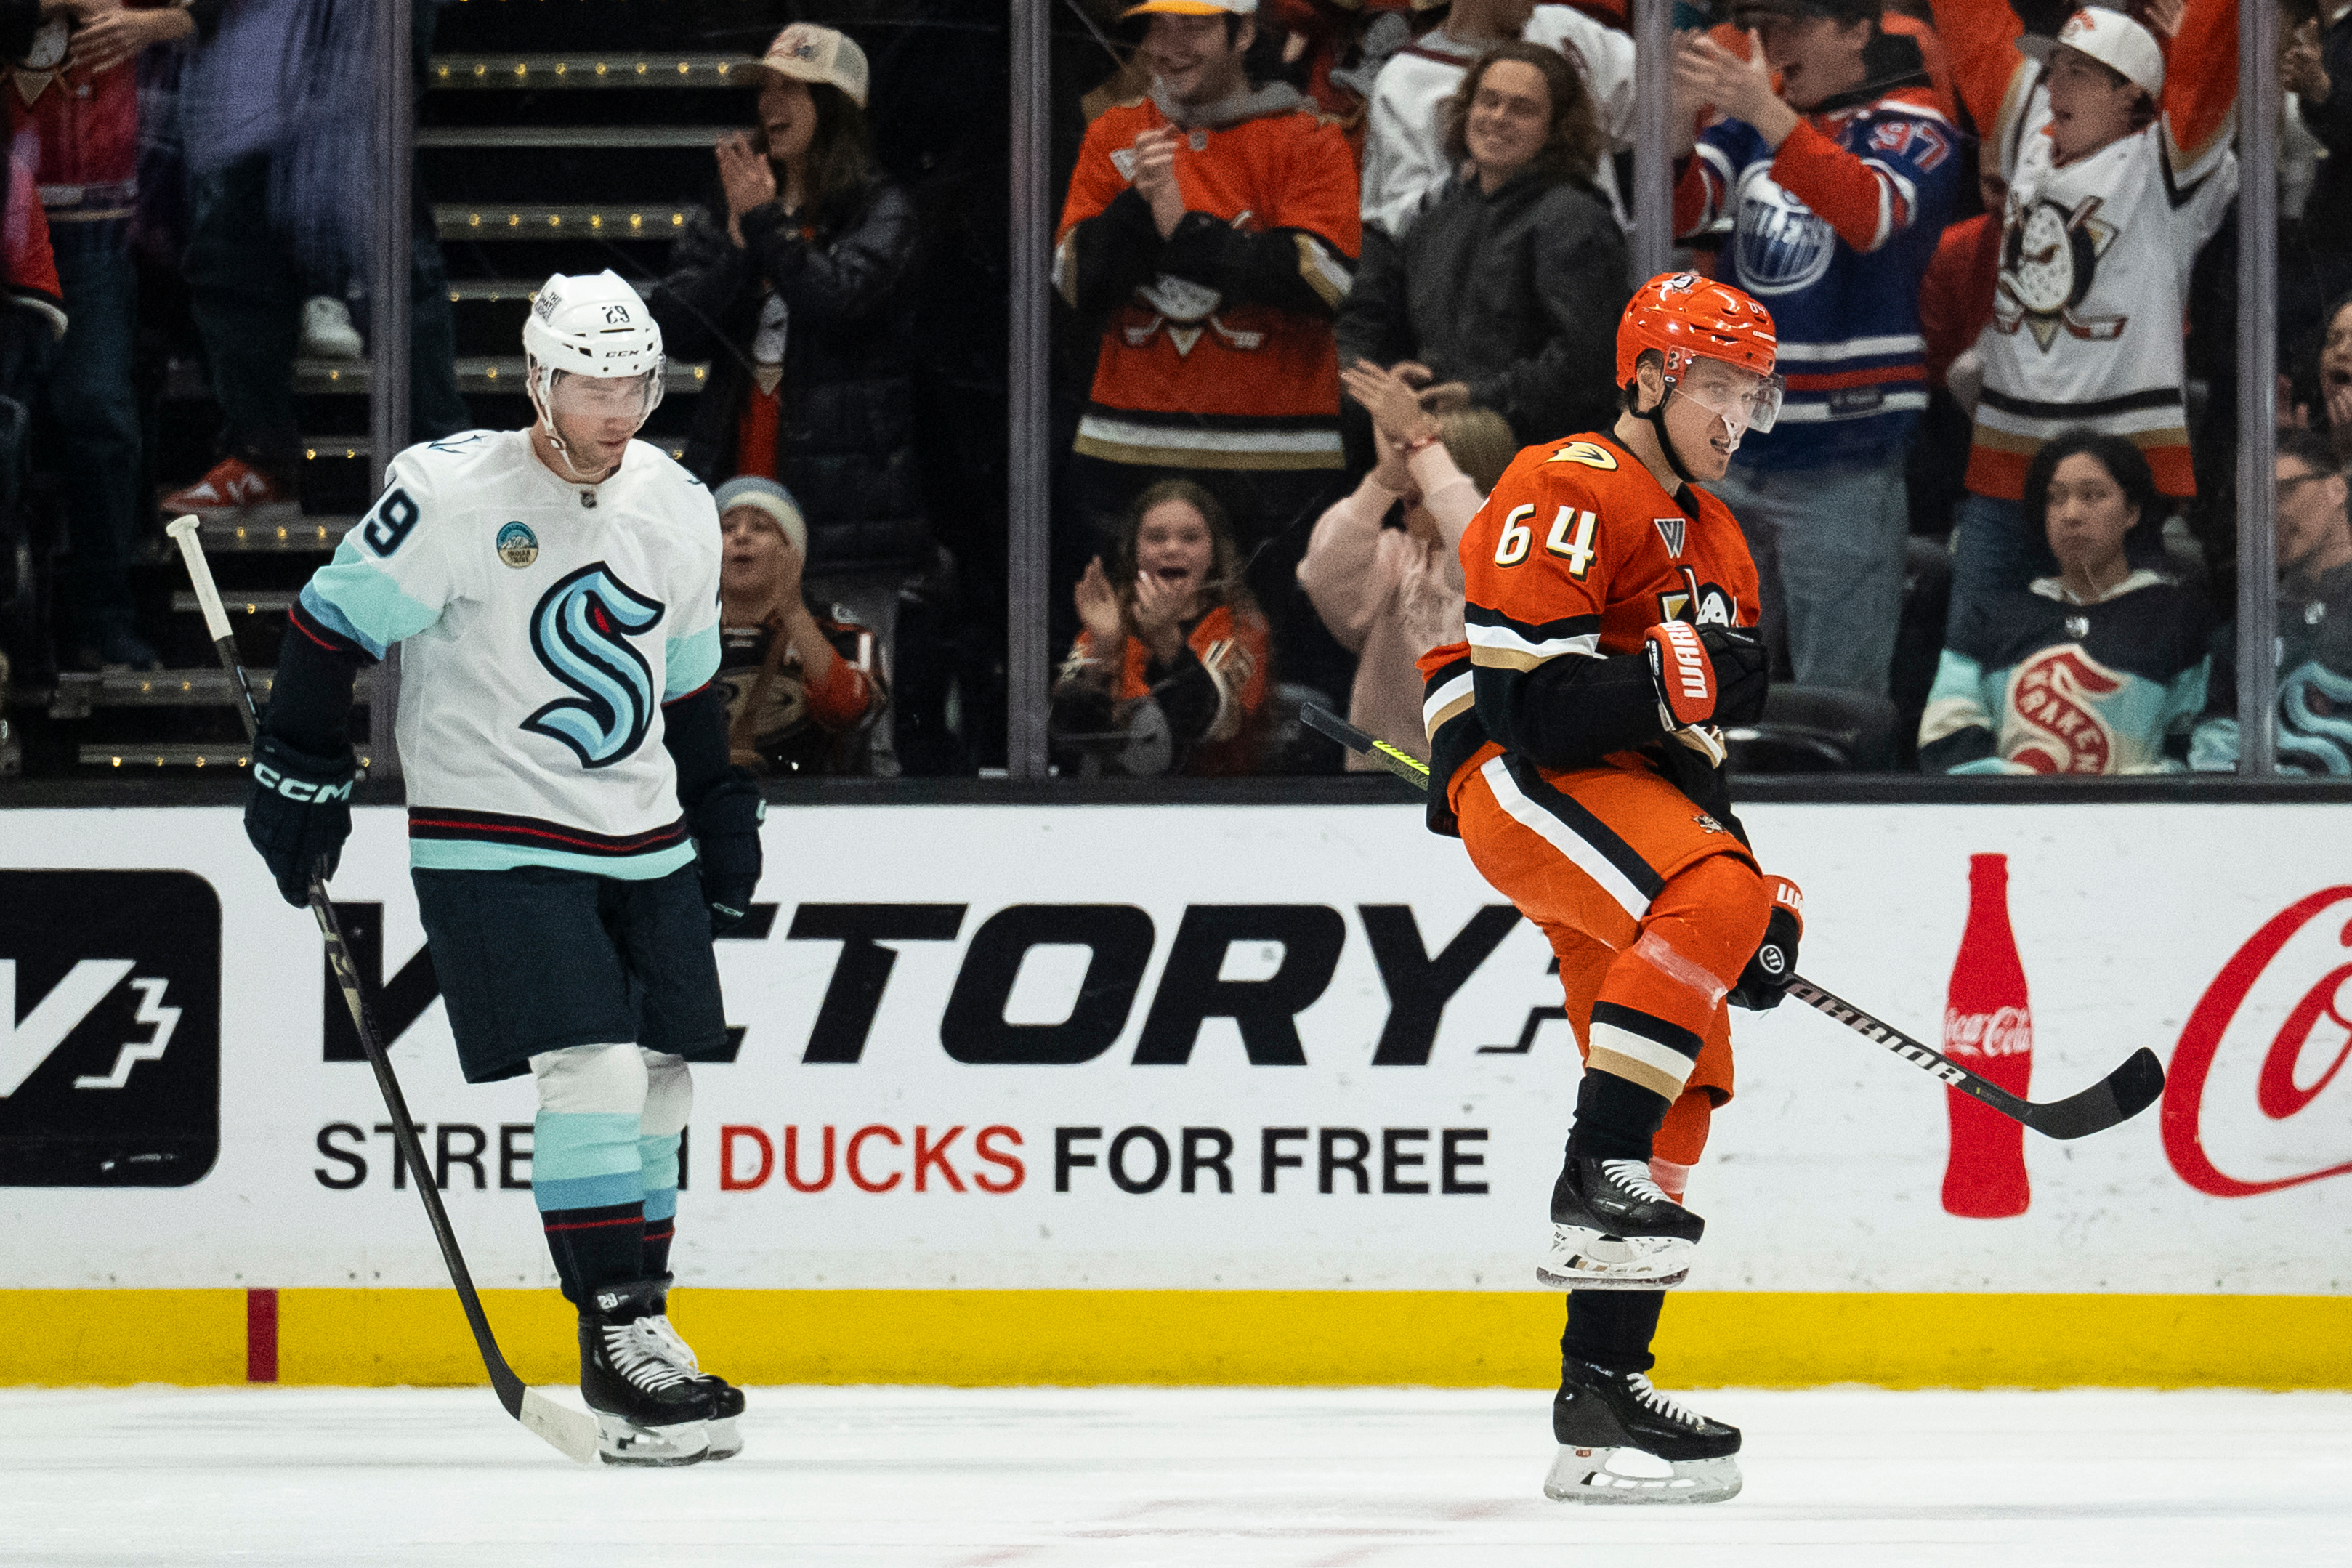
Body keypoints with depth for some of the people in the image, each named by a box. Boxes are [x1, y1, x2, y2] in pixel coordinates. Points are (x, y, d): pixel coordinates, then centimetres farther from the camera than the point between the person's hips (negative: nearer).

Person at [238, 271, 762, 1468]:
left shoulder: (676, 510, 6)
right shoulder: (451, 495, -14)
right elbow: (335, 622, -6)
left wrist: (723, 812, 21)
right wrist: (301, 771, -7)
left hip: (643, 847, 7)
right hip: (494, 840, -7)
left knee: (659, 1078, 6)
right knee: (592, 1068, -18)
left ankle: (633, 1331, 18)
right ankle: (620, 1338, -15)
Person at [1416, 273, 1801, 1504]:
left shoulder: (1713, 544, 23)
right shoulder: (1570, 493, -9)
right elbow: (1521, 699, -18)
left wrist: (1760, 901, 17)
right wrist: (1673, 682, -25)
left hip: (1636, 801, 9)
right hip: (1524, 786, -9)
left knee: (1684, 1082, 4)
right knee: (1708, 905, -34)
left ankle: (1601, 1396, 7)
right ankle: (1596, 1178, -28)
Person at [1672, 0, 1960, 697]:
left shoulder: (1913, 127, -4)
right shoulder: (1751, 115, 13)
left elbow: (1872, 215, -23)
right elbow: (1680, 209, 3)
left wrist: (1766, 113, -33)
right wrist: (1677, 117, -17)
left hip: (1842, 461, -6)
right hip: (1735, 446, 6)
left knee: (1836, 709, -6)